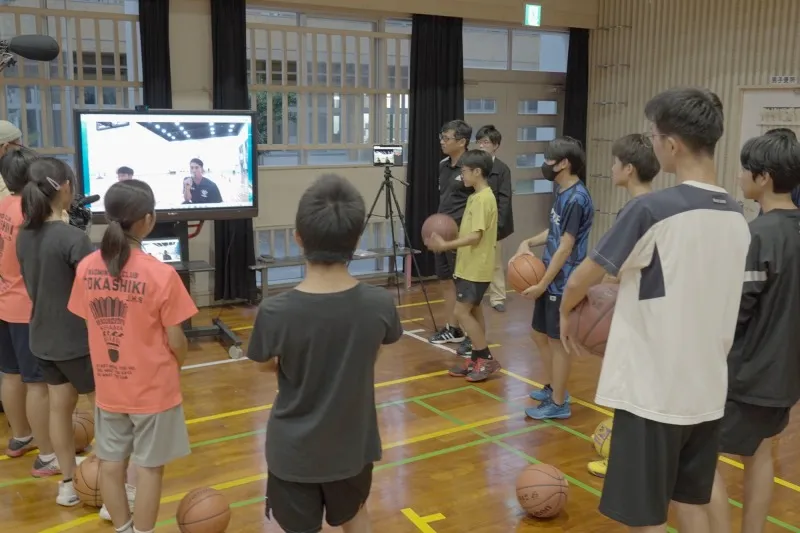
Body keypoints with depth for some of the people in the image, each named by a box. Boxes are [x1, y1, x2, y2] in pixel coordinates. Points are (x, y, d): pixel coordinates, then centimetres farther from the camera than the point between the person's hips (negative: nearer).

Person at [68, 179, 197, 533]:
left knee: (111, 462, 19)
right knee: (149, 467, 11)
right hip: (153, 387, -5)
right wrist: (178, 363, 7)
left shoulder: (86, 267, -7)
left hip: (108, 385, 5)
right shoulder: (161, 274, -21)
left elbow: (91, 325, 3)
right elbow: (176, 342, -15)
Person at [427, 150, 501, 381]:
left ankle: (486, 359, 2)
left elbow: (475, 236, -25)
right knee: (473, 310, 13)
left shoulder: (483, 198, -18)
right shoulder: (476, 197, 13)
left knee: (462, 312, -7)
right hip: (469, 266, 10)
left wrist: (445, 245, -24)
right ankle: (477, 358, 21)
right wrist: (447, 241, 2)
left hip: (476, 268, -10)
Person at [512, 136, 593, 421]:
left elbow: (565, 248, -21)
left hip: (562, 284, -9)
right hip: (552, 280, 9)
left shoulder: (576, 198, -20)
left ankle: (559, 403, 16)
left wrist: (542, 285, -18)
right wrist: (528, 243, 4)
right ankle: (552, 388, 35)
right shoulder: (562, 192, 9)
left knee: (558, 341, 2)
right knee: (540, 334, 18)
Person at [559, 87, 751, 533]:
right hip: (707, 390, 7)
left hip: (653, 392, -7)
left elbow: (581, 279, -8)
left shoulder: (653, 209, -18)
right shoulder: (737, 217, 4)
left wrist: (566, 313, 12)